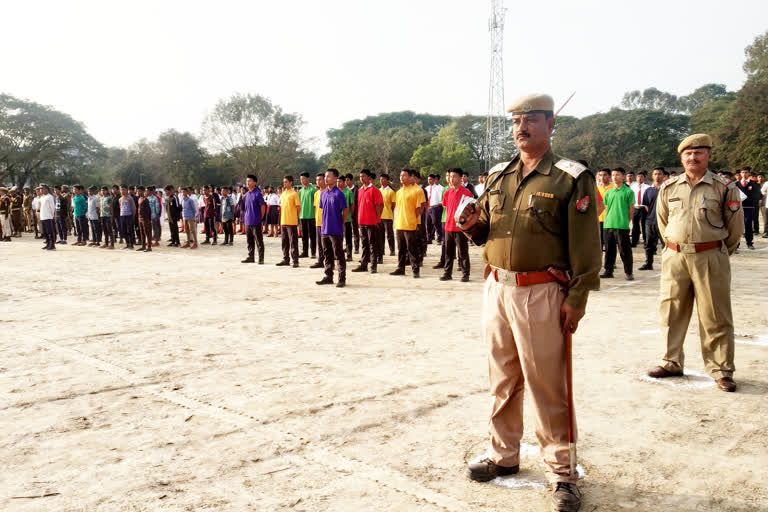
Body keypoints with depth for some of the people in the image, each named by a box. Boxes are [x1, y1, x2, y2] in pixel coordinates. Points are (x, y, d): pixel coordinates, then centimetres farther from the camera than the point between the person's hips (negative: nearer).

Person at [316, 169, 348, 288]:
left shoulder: (339, 194, -11)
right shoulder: (323, 193, 9)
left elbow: (346, 211, -7)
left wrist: (341, 224, -2)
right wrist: (324, 223, 13)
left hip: (335, 230, -7)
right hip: (324, 229, 7)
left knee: (338, 255, -1)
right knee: (327, 254, 13)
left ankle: (342, 279, 5)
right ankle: (328, 276, 23)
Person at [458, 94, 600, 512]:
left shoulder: (572, 178, -5)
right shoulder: (497, 177, 12)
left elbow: (585, 245, -9)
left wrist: (577, 298, -14)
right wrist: (472, 224, -2)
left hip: (541, 294, -6)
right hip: (496, 289, 6)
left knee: (547, 386, 1)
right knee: (502, 380, 16)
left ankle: (562, 473, 15)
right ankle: (503, 456, 31)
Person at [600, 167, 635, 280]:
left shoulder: (628, 192, 0)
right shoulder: (608, 192, 14)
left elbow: (631, 209, 1)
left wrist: (626, 221, 0)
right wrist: (608, 220, 11)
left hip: (622, 226, -5)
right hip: (608, 225, 5)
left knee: (625, 250, -2)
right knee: (609, 249, 9)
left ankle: (628, 272, 6)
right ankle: (608, 271, 17)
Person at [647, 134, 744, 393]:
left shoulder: (724, 187, -3)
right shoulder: (668, 188, 6)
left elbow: (736, 227, 6)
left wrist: (718, 252, 12)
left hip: (710, 258, -3)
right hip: (674, 257, 3)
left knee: (715, 316, 2)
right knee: (670, 312, 9)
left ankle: (721, 370, 12)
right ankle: (671, 362, 22)